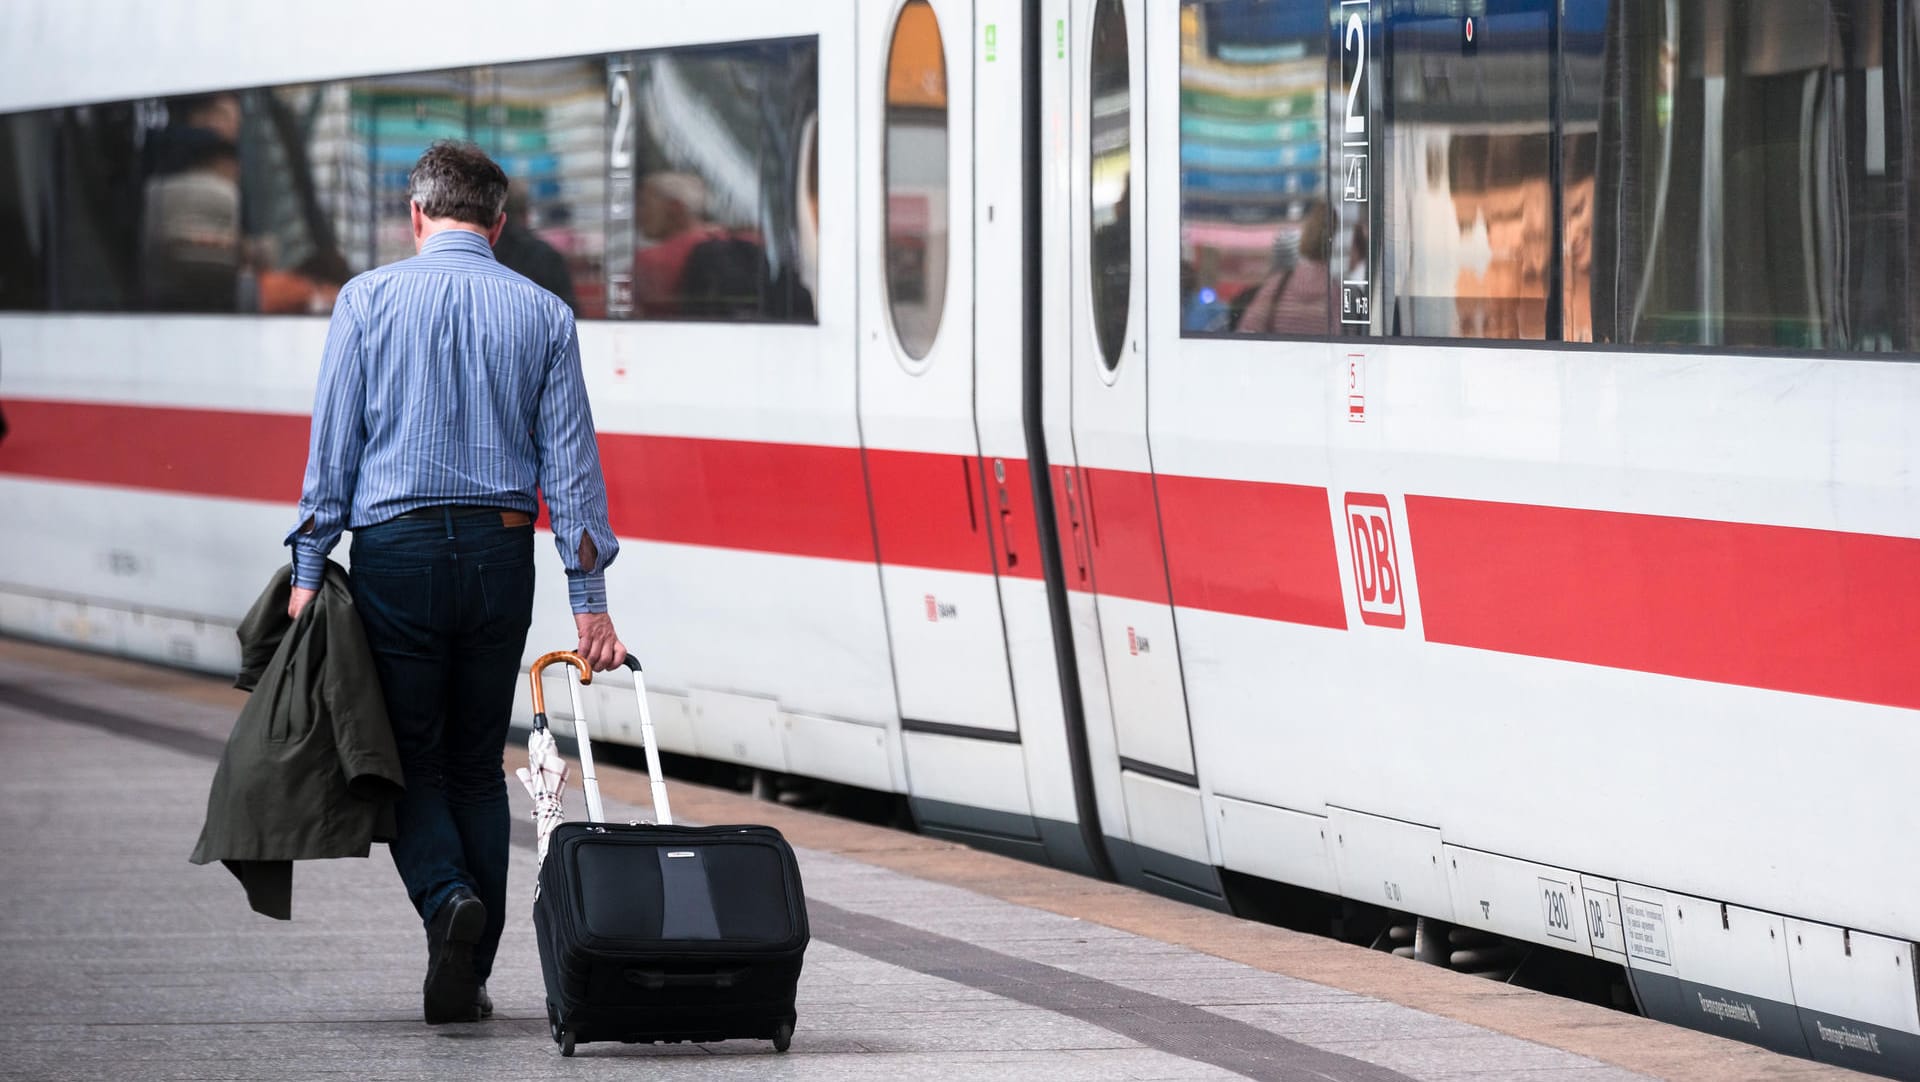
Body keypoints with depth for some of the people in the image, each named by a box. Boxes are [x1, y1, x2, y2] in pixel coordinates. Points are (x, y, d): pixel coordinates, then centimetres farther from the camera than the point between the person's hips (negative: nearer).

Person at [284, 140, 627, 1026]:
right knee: (478, 764, 12)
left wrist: (309, 569, 2)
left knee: (408, 760, 6)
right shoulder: (543, 314, 5)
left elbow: (332, 448, -3)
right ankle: (467, 978, 10)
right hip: (501, 553, 2)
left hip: (396, 551, -2)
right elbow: (571, 464, 3)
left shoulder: (368, 301, 0)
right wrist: (589, 601, 3)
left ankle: (448, 898, -21)